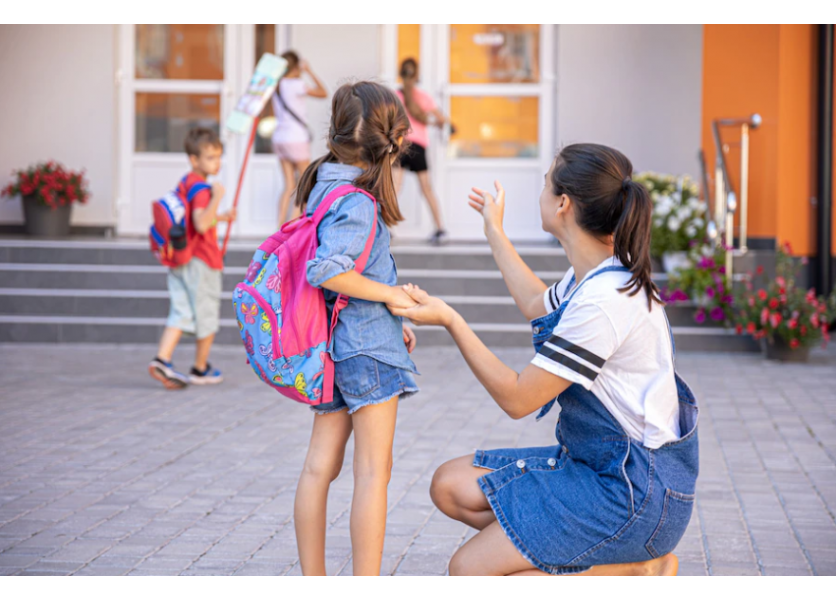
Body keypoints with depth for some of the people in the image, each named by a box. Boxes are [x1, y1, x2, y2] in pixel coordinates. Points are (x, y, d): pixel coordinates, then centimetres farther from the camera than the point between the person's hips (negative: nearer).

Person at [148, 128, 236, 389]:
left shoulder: (184, 184, 13)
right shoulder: (201, 188, -17)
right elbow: (201, 225, -30)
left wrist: (221, 217, 27)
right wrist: (216, 197, -34)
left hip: (179, 258, 8)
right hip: (201, 261, -8)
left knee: (181, 311, 4)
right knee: (207, 315, 7)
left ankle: (161, 359, -13)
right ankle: (201, 369, 19)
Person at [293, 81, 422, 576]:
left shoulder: (324, 185, 11)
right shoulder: (357, 201, -18)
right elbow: (326, 271, -30)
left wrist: (391, 321, 16)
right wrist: (391, 295, -17)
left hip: (333, 347, 9)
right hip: (366, 345, -9)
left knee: (321, 466, 10)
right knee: (374, 472, -4)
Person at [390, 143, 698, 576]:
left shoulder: (605, 299, -26)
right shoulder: (593, 275, 5)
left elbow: (517, 399, -20)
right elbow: (539, 308, 31)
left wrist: (451, 321, -16)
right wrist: (494, 232, 41)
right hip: (595, 462, 10)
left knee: (468, 572, -11)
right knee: (450, 486, 7)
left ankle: (633, 569, -5)